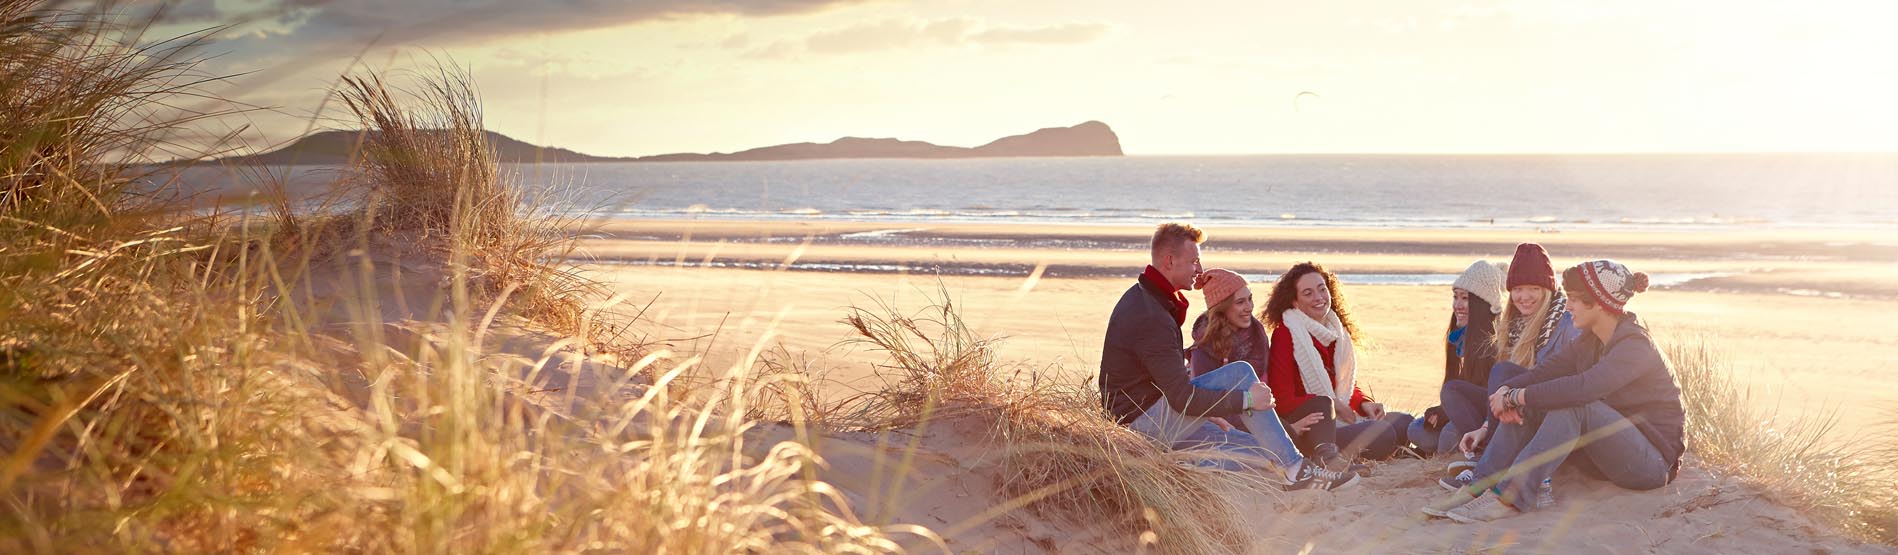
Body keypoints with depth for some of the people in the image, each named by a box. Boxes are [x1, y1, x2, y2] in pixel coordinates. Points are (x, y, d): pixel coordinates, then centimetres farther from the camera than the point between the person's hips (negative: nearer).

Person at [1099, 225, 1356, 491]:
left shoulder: (1139, 297, 12)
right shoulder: (1152, 318, -22)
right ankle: (1295, 468, -16)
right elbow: (1182, 397, -26)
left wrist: (1205, 414, 19)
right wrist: (1246, 399, -19)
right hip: (1142, 422, -10)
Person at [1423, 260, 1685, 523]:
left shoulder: (1635, 346, -21)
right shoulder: (1592, 340, 8)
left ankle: (1510, 496, -35)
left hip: (1655, 459, -8)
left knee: (1572, 405, -32)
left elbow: (1581, 388, -36)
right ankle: (1479, 488, -16)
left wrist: (1516, 396, -30)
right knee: (1528, 405, -6)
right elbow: (1547, 370, 0)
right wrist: (1507, 389, -20)